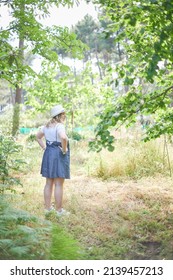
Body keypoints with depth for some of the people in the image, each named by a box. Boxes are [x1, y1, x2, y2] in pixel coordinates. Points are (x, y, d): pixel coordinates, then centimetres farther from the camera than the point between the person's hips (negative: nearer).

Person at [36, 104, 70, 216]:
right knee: (59, 184, -1)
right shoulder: (60, 126, -16)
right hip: (59, 155, -8)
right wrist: (64, 149, -20)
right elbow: (63, 137, -35)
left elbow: (38, 136, 23)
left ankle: (47, 207, 22)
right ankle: (59, 210, 5)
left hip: (48, 154, 8)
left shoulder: (47, 126, 10)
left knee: (49, 183, 15)